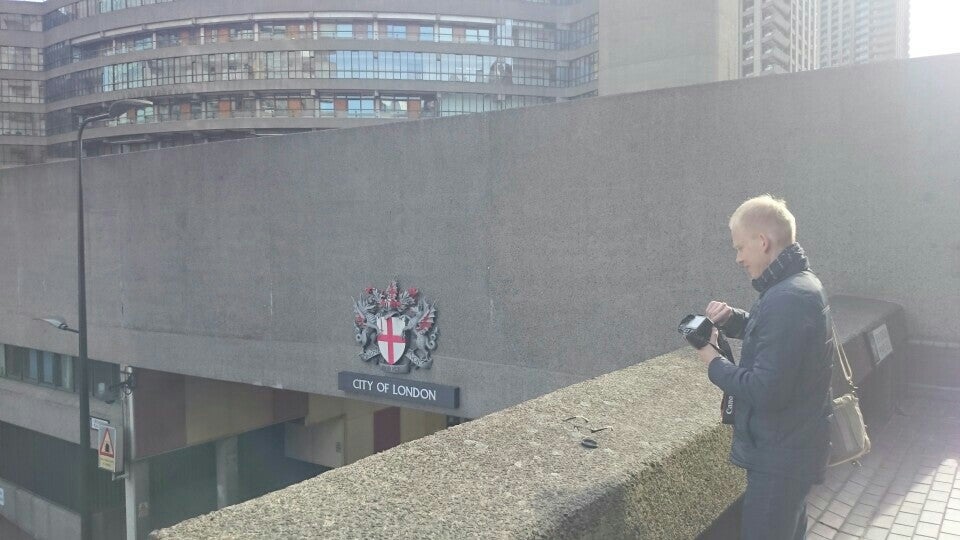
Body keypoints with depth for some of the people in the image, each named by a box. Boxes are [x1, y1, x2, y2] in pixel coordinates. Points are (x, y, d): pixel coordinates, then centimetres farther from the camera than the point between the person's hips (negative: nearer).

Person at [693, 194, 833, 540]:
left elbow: (765, 391, -30)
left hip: (780, 456, -10)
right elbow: (771, 332, 21)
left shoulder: (788, 299, -27)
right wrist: (731, 318, 2)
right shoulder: (798, 284, 6)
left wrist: (714, 363, -15)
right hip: (792, 447, 10)